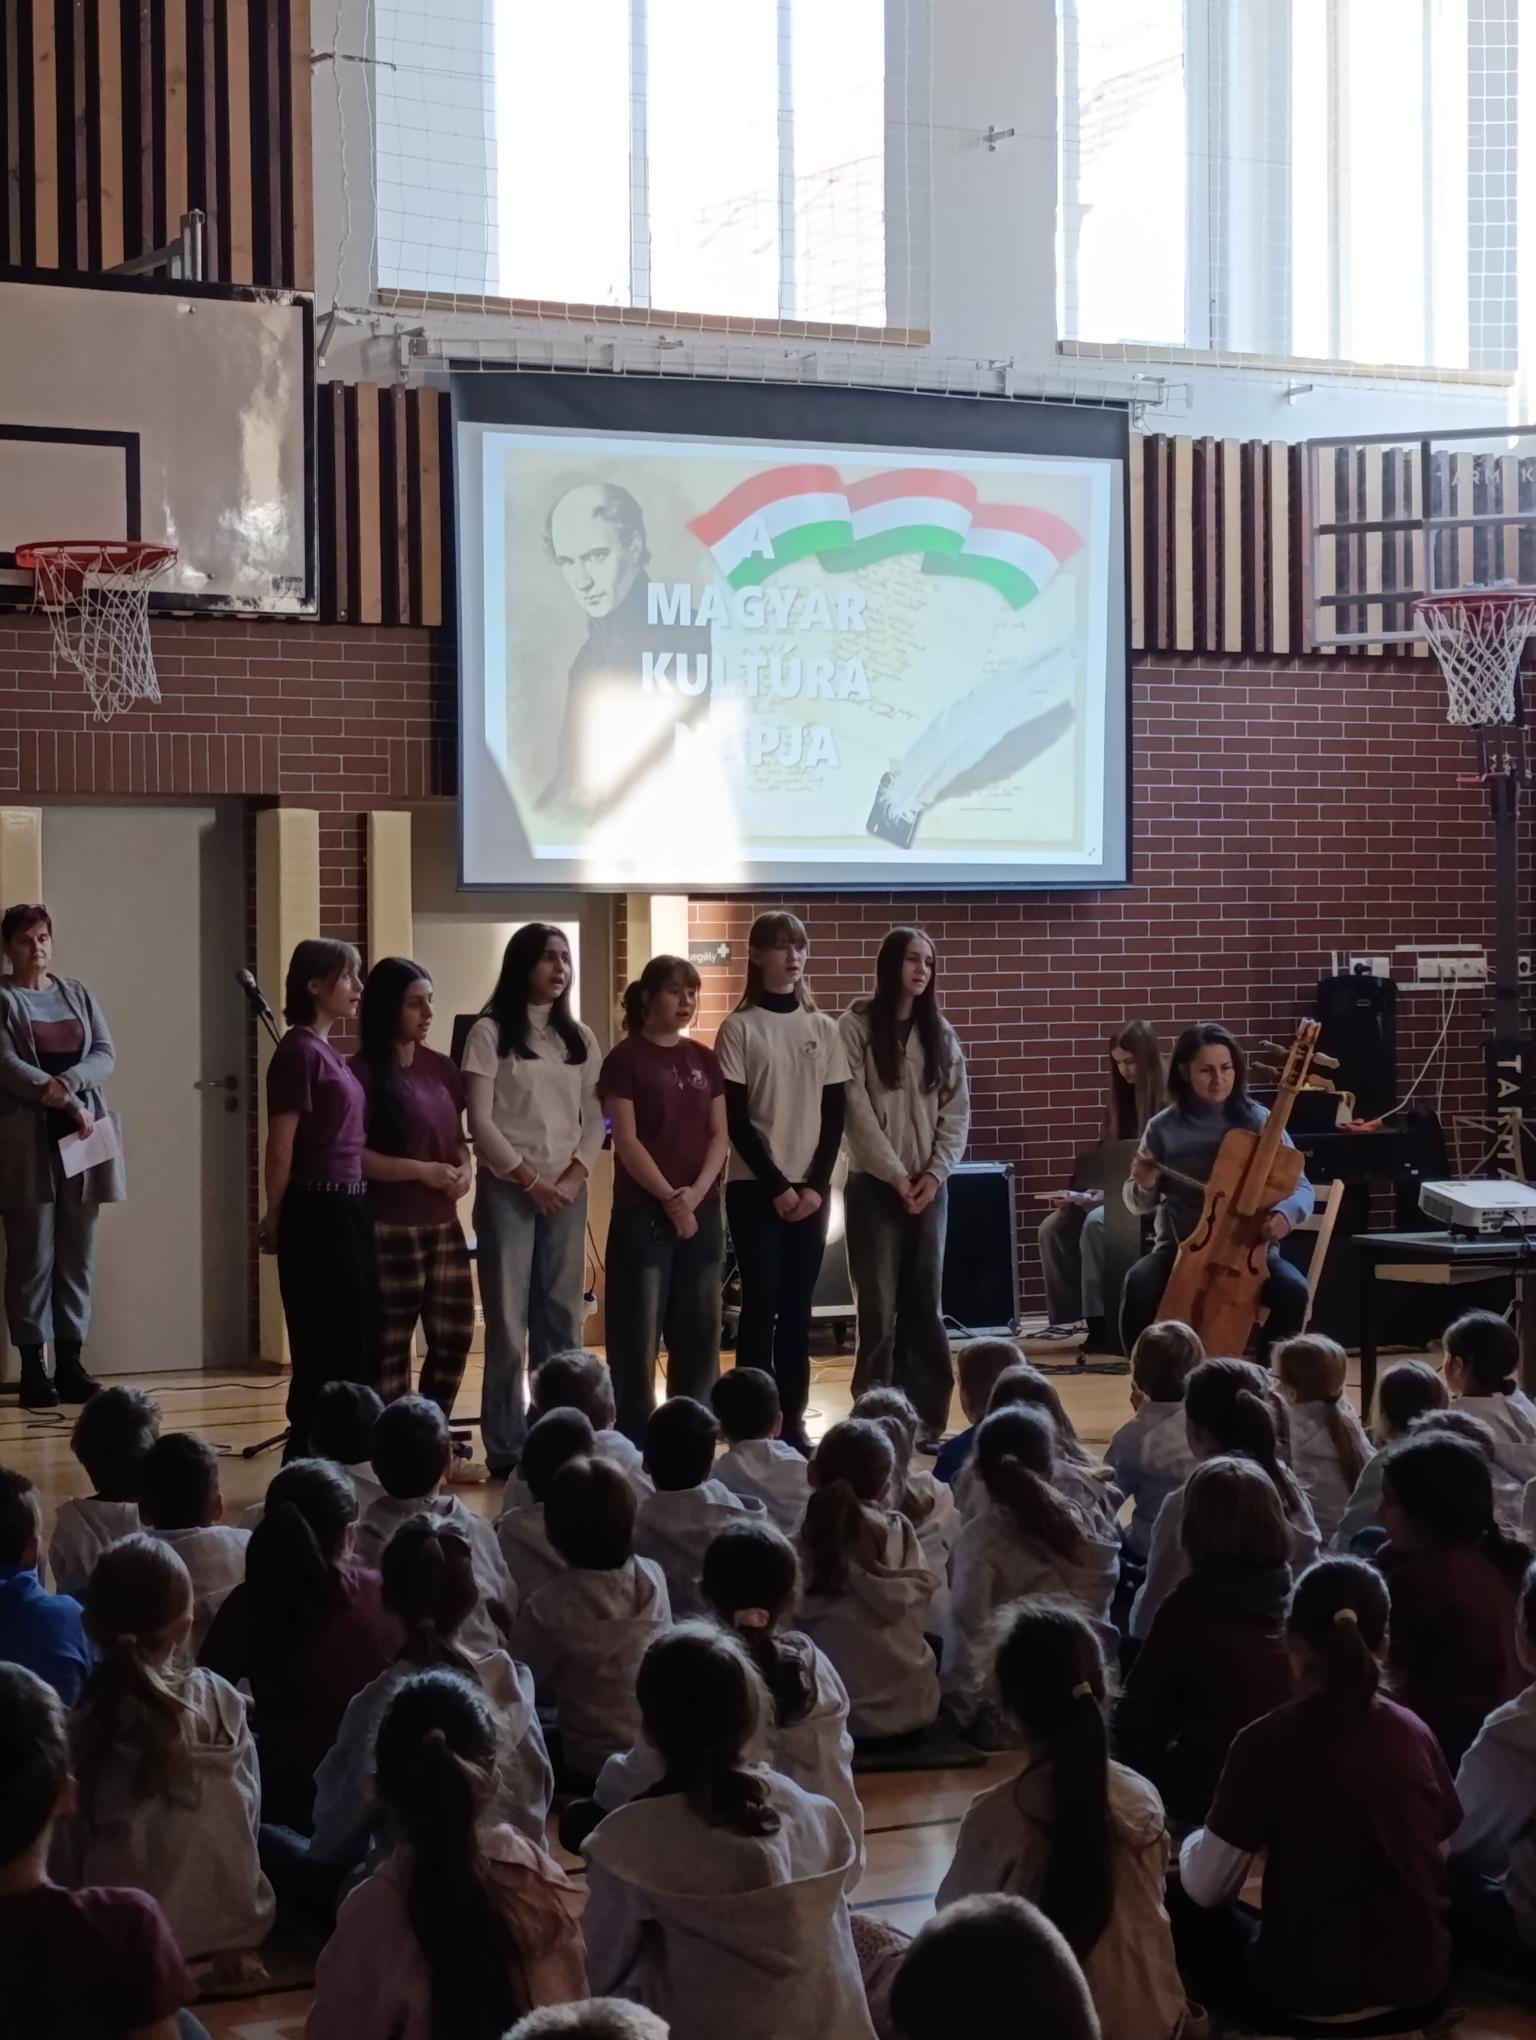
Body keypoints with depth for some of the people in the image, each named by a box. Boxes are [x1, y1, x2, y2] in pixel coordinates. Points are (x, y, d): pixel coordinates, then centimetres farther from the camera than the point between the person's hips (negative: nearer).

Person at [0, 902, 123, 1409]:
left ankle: (70, 1364, 10)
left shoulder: (77, 994, 15)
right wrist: (68, 1103, -17)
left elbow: (107, 1055, 6)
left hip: (80, 1139, 5)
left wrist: (66, 1082, -13)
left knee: (77, 1256, 5)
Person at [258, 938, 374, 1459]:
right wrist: (274, 1220, -7)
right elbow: (281, 1146, -13)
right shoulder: (299, 1050, -14)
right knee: (324, 1344, -3)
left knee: (356, 1340, 12)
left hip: (348, 1208, 9)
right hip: (316, 1211, -9)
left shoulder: (332, 1053, 14)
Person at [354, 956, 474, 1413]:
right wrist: (422, 1172, -19)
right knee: (390, 1349, -3)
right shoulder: (364, 1072, -10)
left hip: (443, 1226, 7)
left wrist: (464, 1169, 1)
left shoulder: (441, 1068, 12)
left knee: (454, 1340, 9)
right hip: (389, 1229, -7)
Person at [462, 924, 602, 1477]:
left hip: (567, 1189, 4)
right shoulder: (490, 1033, -3)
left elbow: (594, 1119, 9)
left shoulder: (579, 1038, 12)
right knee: (508, 1320, -5)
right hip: (507, 1188, -4)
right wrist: (529, 1179, -11)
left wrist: (574, 1176, -7)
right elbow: (480, 1121, -8)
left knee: (562, 1318, 4)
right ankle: (506, 1447, -1)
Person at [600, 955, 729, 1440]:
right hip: (643, 1212, -5)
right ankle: (636, 1444, 1)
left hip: (702, 1212, 5)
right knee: (638, 1334, -3)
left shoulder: (704, 1060, 11)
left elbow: (719, 1135, 8)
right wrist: (668, 1198, -15)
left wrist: (696, 1192, -8)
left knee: (699, 1331, 7)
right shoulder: (625, 1059, -4)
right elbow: (626, 1140, -10)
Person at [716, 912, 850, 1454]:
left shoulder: (824, 1028, 7)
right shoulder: (739, 1028, -3)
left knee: (797, 1308, 4)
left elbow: (834, 1116, 6)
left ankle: (793, 1422, 9)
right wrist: (777, 1185, -11)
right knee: (761, 1306, -5)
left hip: (811, 1188, 3)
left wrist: (816, 1184, -6)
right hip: (756, 1188, -3)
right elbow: (735, 1120, -6)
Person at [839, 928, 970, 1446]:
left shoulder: (941, 1033, 10)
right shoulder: (857, 1027, -3)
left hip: (929, 1184, 4)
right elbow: (855, 1110, -9)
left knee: (926, 1306, 5)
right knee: (879, 1308, -3)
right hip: (874, 1184, -4)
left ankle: (927, 1421, 8)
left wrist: (935, 1173, -6)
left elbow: (956, 1110, 7)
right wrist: (896, 1174, -11)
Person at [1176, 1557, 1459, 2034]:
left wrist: (1194, 1843, 14)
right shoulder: (1413, 1733, -3)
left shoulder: (1268, 1740, -16)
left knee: (1182, 1904, 20)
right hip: (1420, 1991, 5)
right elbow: (1439, 1864, 11)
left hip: (1308, 2002, -5)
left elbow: (1206, 1888, -8)